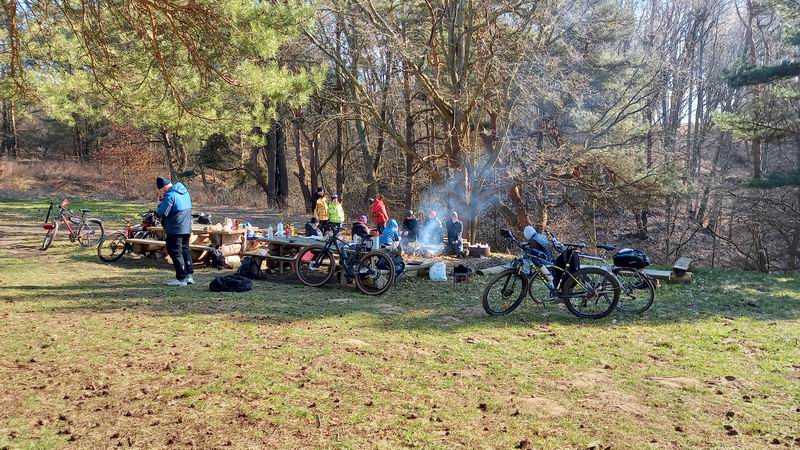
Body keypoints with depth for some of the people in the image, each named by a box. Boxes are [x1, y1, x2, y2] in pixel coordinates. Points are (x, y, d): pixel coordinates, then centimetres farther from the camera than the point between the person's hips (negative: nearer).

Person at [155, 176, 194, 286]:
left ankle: (181, 278, 2)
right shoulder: (185, 192, 9)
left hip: (175, 230, -8)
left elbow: (162, 213, -19)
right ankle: (188, 275, 19)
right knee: (185, 250, 16)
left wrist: (160, 202, -2)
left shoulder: (170, 195, -18)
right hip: (186, 228, 8)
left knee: (176, 253, 0)